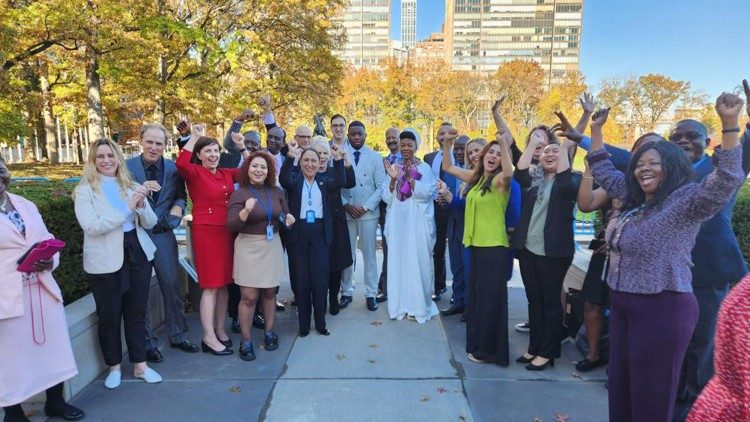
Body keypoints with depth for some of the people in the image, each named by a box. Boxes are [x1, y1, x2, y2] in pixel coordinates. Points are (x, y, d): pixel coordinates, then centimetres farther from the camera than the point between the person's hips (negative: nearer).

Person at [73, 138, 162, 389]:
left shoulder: (131, 187, 7)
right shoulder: (84, 190, -3)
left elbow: (150, 223, 4)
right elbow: (92, 226, -17)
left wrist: (141, 205, -17)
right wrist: (128, 208, -23)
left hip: (137, 254, 3)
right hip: (105, 261, -3)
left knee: (137, 312, 11)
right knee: (109, 316, 9)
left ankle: (140, 365, 23)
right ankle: (114, 366, 27)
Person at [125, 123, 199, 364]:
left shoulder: (173, 168, 2)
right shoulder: (127, 166, -4)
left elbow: (181, 196, 11)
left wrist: (177, 207, -10)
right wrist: (140, 190, -22)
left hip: (163, 235, 2)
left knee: (172, 286, 10)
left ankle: (177, 335, 28)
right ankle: (148, 342, 23)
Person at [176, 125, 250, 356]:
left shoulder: (226, 173, 11)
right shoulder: (194, 172, -5)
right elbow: (181, 163, -27)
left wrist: (241, 146, 6)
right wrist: (195, 136, -19)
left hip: (227, 232, 6)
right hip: (206, 231, -6)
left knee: (224, 283, 11)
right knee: (211, 286, -3)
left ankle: (220, 330, 24)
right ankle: (209, 337, 5)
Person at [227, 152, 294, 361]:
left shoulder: (277, 192, 5)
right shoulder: (239, 194, -6)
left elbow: (285, 216, 17)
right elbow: (231, 226, -13)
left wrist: (288, 218, -6)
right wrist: (245, 211, -31)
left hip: (272, 246, 4)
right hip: (249, 247, -4)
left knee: (270, 292, 14)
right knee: (249, 297, -3)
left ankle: (269, 332, 30)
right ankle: (246, 341, 11)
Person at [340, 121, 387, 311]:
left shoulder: (375, 157, 3)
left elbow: (381, 186, -1)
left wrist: (366, 207, -10)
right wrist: (347, 205, -10)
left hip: (369, 213, 0)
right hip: (345, 212, 0)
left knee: (369, 254, 5)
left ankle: (371, 294, 15)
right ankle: (346, 292, 21)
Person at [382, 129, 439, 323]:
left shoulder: (424, 168, 2)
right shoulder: (393, 167, 9)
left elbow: (426, 194, -10)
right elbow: (387, 198, 2)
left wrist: (410, 178, -21)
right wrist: (393, 179, -15)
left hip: (417, 223, -2)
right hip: (397, 222, 3)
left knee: (417, 261, -1)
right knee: (397, 261, 3)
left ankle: (419, 305, 10)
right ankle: (399, 304, 14)